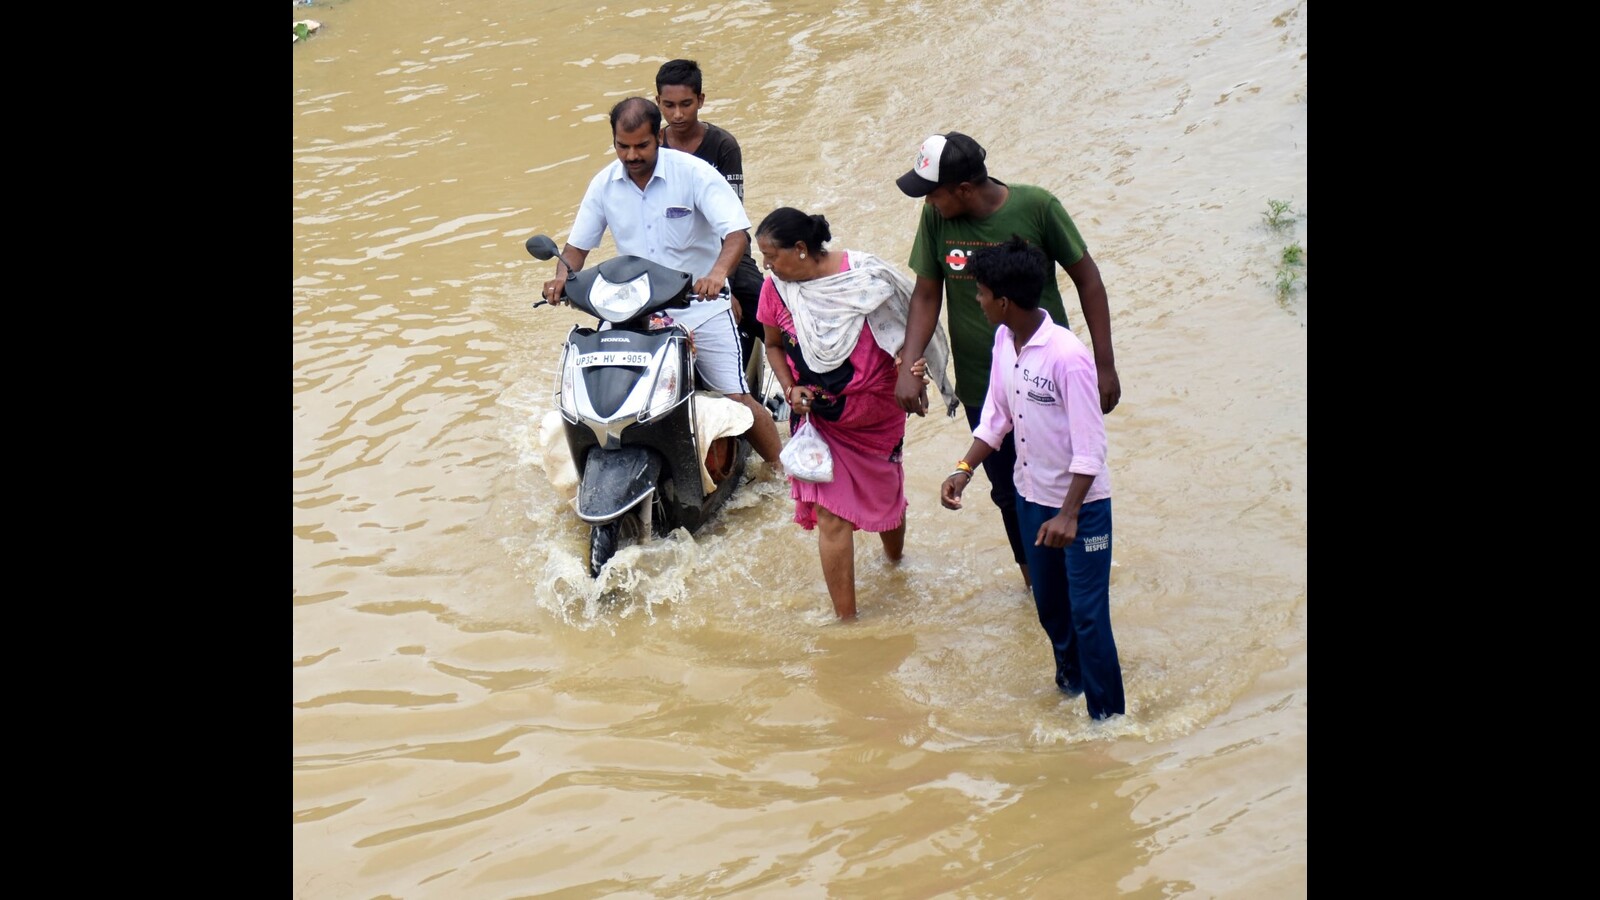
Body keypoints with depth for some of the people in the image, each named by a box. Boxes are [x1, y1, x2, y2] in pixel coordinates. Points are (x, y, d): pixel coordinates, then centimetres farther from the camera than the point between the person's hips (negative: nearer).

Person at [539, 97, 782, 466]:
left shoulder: (693, 172, -12)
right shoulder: (604, 184, 2)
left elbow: (737, 230, -20)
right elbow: (578, 244, 9)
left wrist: (718, 272, -41)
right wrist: (561, 278, -14)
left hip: (700, 307, -3)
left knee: (737, 399, -7)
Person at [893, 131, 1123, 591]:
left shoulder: (1036, 207, -19)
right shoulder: (935, 218, -10)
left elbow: (1087, 279, -8)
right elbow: (926, 295, 2)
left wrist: (1104, 365, -7)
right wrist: (908, 367, -11)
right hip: (981, 388, 3)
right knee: (1010, 493, 13)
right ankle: (1037, 582, 33)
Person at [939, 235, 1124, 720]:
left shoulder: (1067, 357, -27)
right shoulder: (1004, 341, -3)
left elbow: (1090, 447, -24)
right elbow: (996, 415, 10)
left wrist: (1069, 515, -27)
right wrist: (963, 470, -1)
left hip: (1081, 503, -8)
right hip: (1031, 494, 8)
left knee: (1087, 612, -2)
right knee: (1049, 604, 21)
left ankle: (1106, 715, 11)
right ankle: (1070, 679, 43)